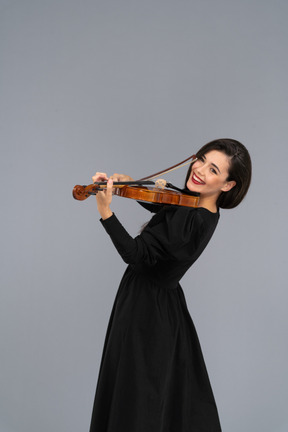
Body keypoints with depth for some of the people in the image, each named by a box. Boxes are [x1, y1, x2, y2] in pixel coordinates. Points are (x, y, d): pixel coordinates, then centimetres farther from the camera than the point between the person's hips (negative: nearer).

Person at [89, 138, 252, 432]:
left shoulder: (193, 221, -27)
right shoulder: (191, 202, 2)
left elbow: (136, 254, -32)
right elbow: (157, 205, 21)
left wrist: (106, 213, -40)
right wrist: (128, 183, 4)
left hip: (146, 308, -9)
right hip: (165, 306, 9)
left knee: (137, 405, 5)